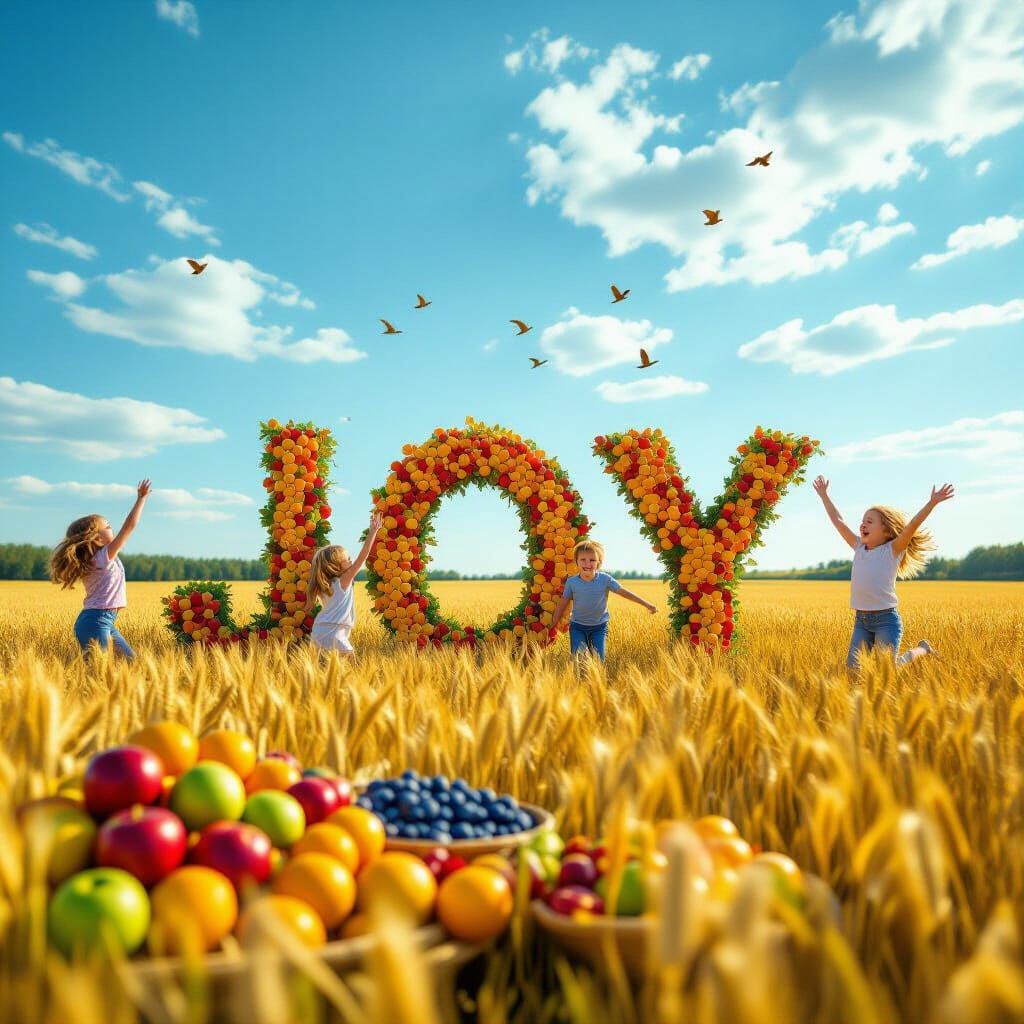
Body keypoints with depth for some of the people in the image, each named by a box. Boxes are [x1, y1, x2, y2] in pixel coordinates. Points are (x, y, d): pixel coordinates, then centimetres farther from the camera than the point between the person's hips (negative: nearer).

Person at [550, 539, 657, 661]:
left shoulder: (605, 579, -13)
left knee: (598, 659, 0)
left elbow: (624, 592, -9)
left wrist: (646, 604, -11)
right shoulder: (571, 582, -11)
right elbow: (563, 603, -1)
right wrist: (553, 623, 5)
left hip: (599, 626, 0)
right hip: (577, 626, 0)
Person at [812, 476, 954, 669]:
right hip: (861, 619, 5)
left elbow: (912, 526, -16)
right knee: (853, 667, 0)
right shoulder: (859, 548, 10)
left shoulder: (892, 550, -3)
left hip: (886, 619, -5)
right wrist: (824, 495, 18)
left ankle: (922, 650, 23)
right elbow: (838, 521, 15)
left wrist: (932, 502, -25)